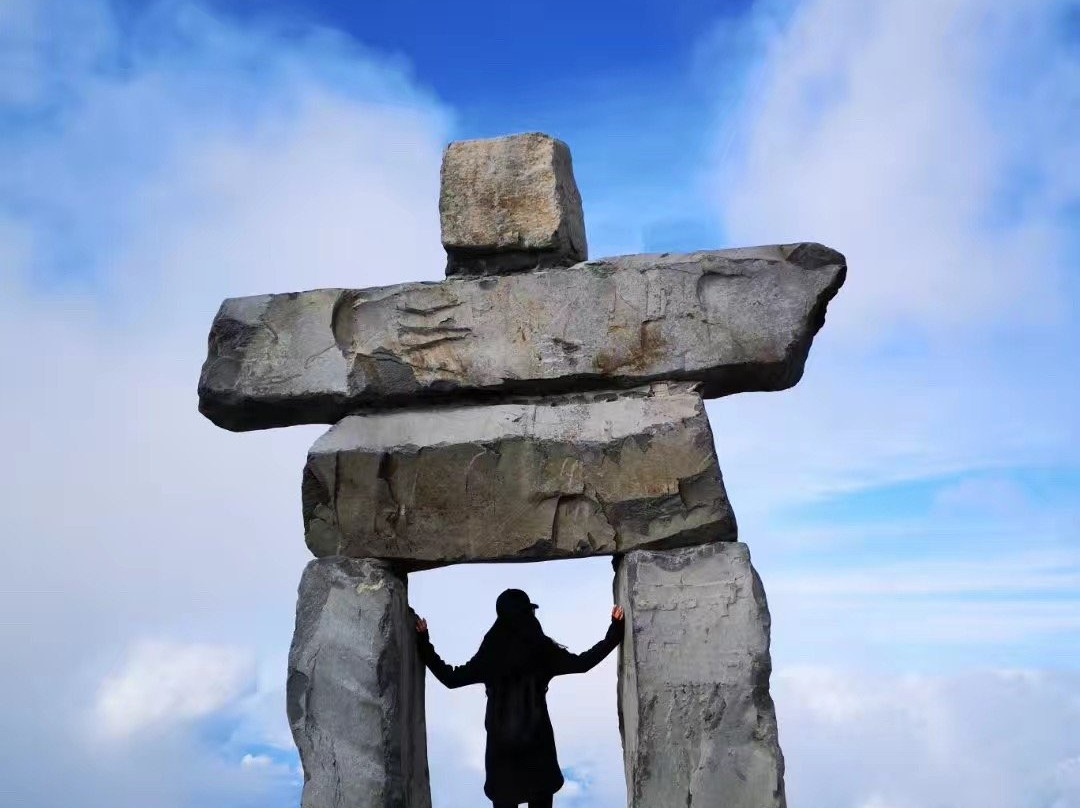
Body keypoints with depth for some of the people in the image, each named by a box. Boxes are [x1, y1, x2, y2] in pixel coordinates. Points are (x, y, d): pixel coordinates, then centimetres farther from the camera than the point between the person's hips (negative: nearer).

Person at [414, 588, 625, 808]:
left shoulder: (489, 654, -4)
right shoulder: (542, 649, -6)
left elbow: (451, 678, 1)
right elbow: (583, 663, 0)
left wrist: (424, 645, 8)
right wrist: (615, 633, 7)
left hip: (500, 745, 1)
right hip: (537, 742, -1)